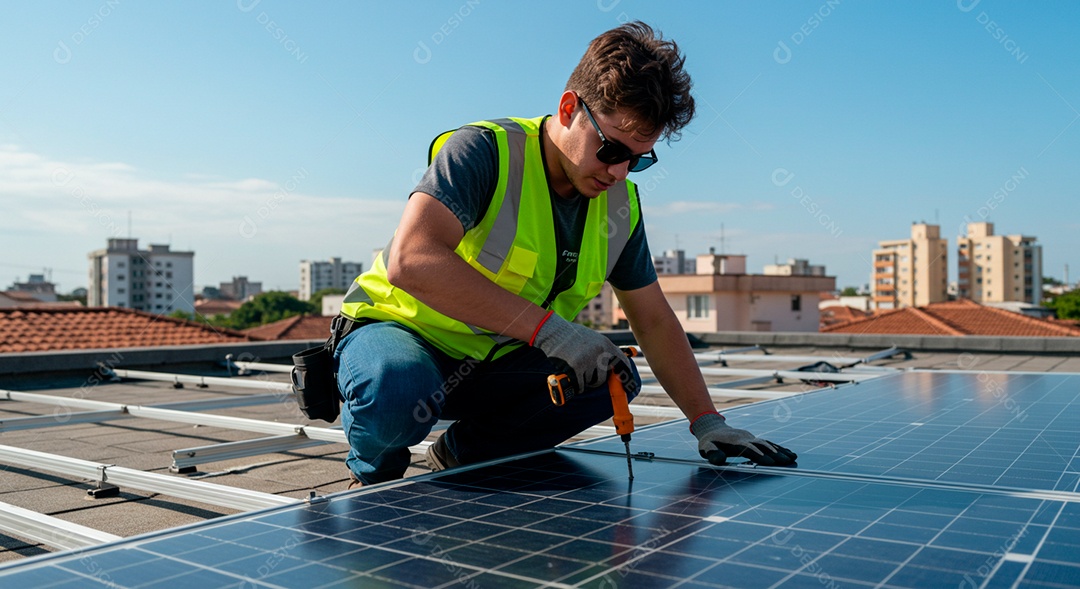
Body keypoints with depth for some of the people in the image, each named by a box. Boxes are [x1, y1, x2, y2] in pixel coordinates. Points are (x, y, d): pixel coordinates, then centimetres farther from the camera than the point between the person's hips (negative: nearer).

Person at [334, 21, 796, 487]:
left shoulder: (620, 204, -2)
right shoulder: (485, 151, -22)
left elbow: (653, 321, 4)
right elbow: (411, 260, -37)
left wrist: (707, 421, -6)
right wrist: (548, 327, -41)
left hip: (494, 366, 6)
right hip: (401, 330, -5)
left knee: (614, 379, -16)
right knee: (398, 391, -39)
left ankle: (463, 454, 4)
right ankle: (374, 471, -2)